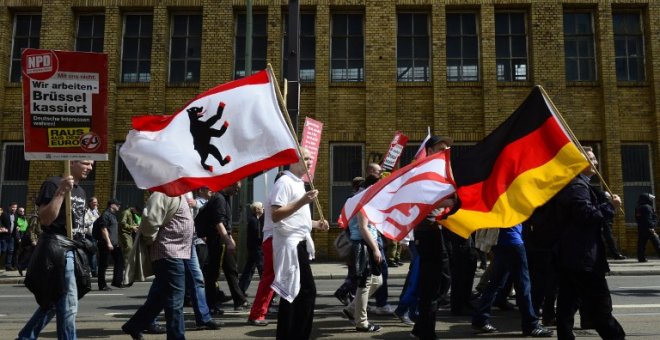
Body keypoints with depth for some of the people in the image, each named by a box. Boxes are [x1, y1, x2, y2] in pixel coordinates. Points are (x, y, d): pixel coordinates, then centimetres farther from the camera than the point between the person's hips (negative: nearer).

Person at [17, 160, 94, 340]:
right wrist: (61, 192, -26)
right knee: (68, 305, -4)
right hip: (57, 249, -9)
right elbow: (45, 219, -20)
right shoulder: (54, 184, -11)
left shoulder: (81, 191, 16)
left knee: (53, 302, 16)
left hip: (73, 250, 9)